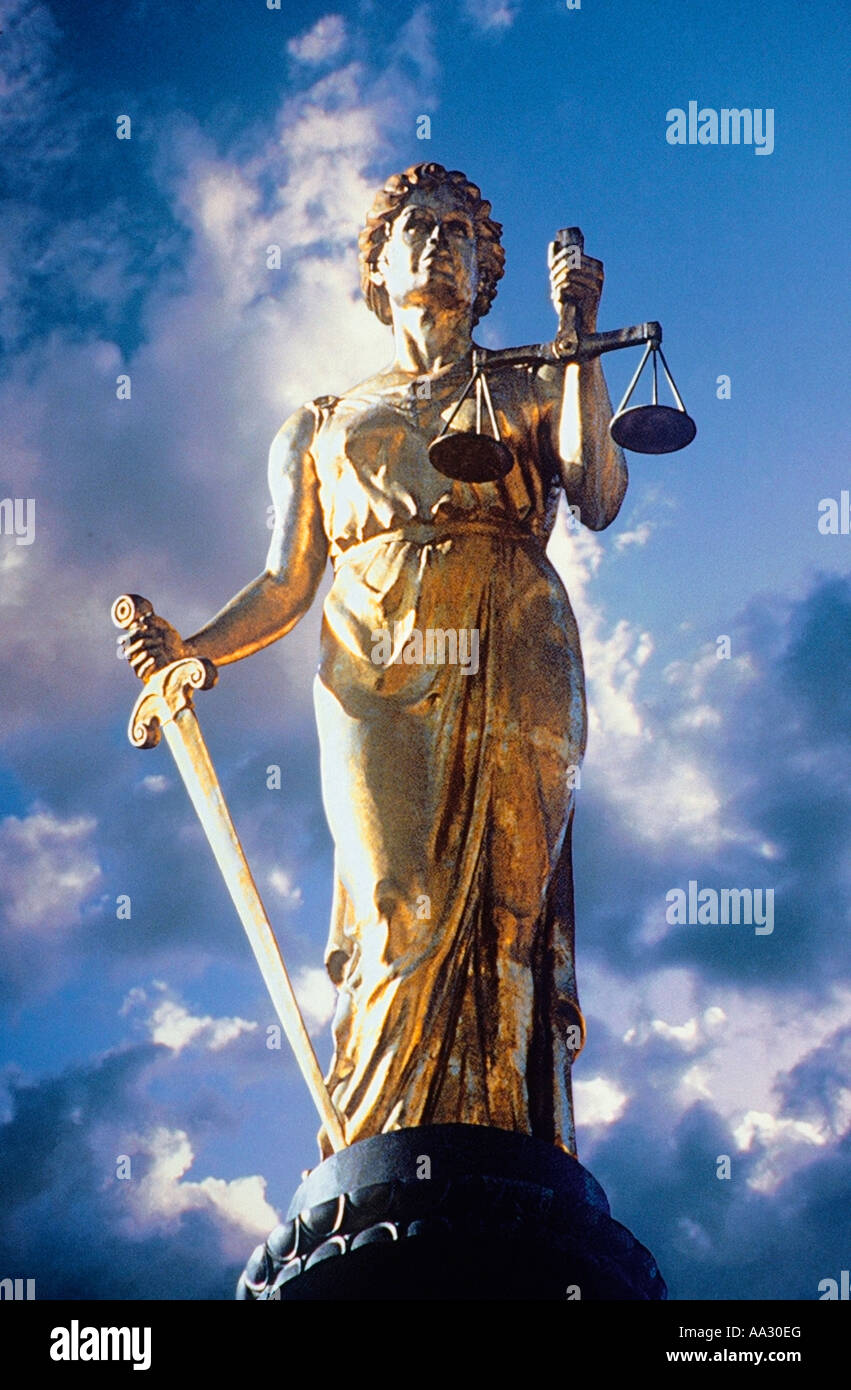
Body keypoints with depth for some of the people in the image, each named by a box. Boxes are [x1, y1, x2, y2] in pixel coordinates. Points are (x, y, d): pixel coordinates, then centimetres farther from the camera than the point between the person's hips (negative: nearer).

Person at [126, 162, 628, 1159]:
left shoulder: (533, 393, 24)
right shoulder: (322, 427, 26)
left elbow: (599, 501, 4)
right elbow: (285, 586, 16)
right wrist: (191, 650, -2)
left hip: (515, 672, 0)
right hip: (379, 673, 0)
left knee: (507, 912, -11)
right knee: (402, 915, -14)